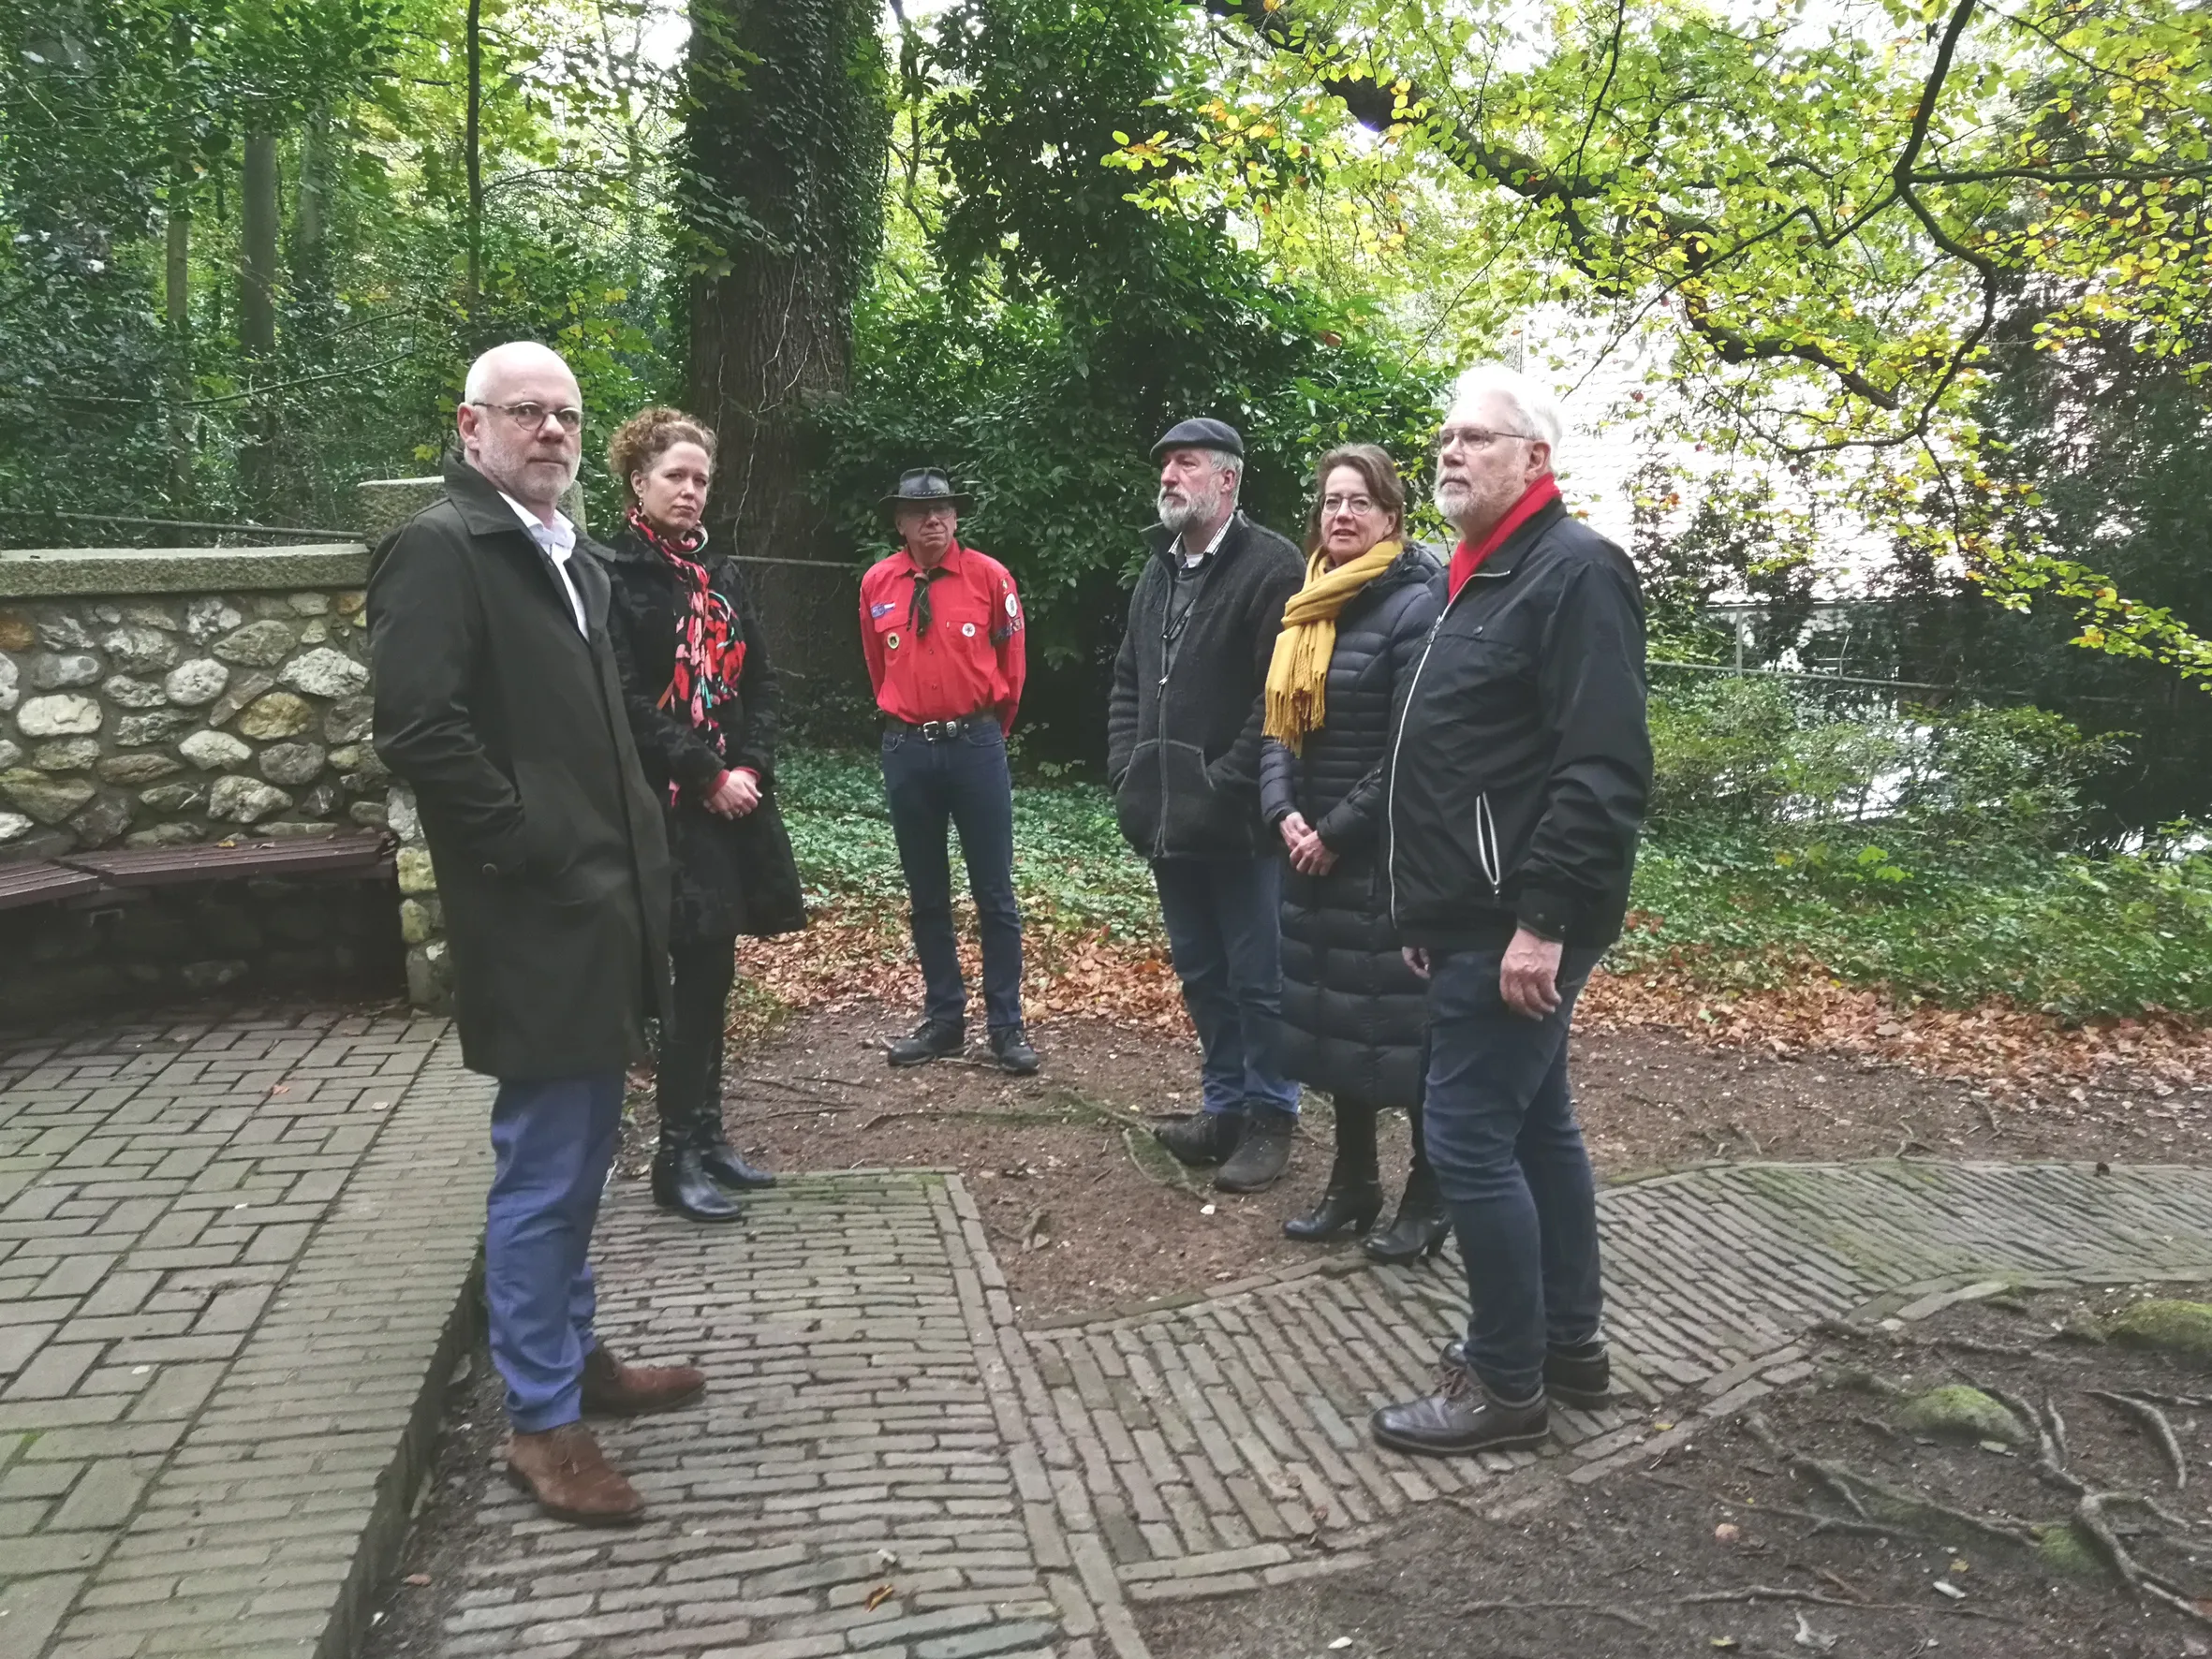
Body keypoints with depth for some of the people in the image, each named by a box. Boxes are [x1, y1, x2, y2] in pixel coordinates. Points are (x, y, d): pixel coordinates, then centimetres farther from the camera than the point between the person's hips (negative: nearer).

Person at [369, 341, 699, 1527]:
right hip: (537, 920, -9)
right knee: (541, 1170, 0)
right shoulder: (438, 548, -11)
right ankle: (541, 1420, 15)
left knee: (578, 1159, 19)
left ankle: (573, 1354, 34)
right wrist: (535, 852, -18)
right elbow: (419, 731, -21)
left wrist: (634, 860, 13)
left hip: (598, 906, 9)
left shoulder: (570, 559, 17)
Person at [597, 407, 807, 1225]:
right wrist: (708, 776, -14)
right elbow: (625, 701, -14)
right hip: (663, 806, -6)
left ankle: (706, 1134, 22)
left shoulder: (720, 574, 14)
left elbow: (758, 682, 12)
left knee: (712, 973, 10)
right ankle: (677, 1155, 7)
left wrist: (750, 767, -3)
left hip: (731, 799, 6)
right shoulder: (613, 574, -7)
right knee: (696, 973, -5)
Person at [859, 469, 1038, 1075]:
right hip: (906, 750, 3)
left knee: (994, 893, 1)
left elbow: (1012, 662, 7)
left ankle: (1007, 1025, 10)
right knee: (926, 895, 10)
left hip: (976, 745, -2)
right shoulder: (877, 583, 3)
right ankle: (943, 1018, 21)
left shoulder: (989, 576, -3)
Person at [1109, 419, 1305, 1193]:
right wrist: (1127, 770, 6)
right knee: (1201, 974, 16)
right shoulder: (1158, 570, 16)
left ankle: (1269, 1118, 17)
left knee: (1258, 978, 3)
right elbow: (1128, 681, 19)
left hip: (1239, 820, -7)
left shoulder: (1272, 567, -10)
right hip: (1168, 818, 8)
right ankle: (1223, 1105, 29)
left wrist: (1223, 785, -17)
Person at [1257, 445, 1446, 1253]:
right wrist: (1286, 814, -6)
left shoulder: (1414, 606, -11)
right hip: (1314, 852, 8)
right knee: (1334, 1017, 13)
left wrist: (1337, 832, -14)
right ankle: (1352, 1180, 27)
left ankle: (1429, 1194, 15)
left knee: (1402, 1022, 0)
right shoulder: (1307, 610, 12)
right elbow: (1279, 725, 11)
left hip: (1388, 855, -7)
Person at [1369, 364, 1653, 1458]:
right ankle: (1569, 1346, 29)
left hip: (1517, 925, -10)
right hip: (1479, 919, 10)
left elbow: (1604, 772, -23)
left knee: (1469, 1136, -5)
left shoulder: (1576, 571, -13)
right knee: (1536, 1127, 16)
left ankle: (1507, 1383, 9)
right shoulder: (1484, 579, 18)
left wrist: (1542, 922, -25)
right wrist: (1432, 914, 19)